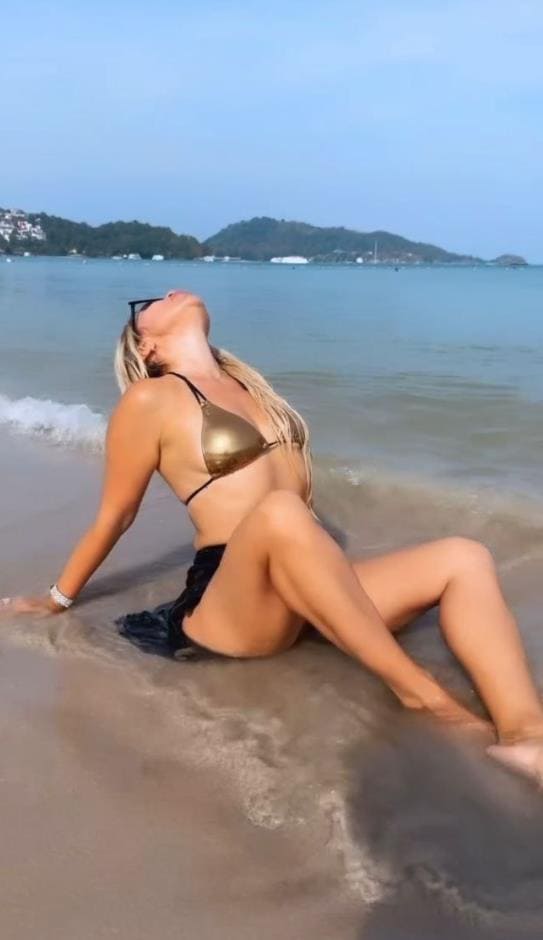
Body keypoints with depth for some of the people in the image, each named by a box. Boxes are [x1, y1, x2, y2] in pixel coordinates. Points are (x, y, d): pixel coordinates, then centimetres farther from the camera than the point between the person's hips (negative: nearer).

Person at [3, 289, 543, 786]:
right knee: (281, 512, -38)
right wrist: (58, 599, 15)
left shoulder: (246, 384, 20)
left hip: (311, 593, 7)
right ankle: (416, 690, -31)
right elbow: (115, 515, 7)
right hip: (230, 607, -7)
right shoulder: (150, 400, -2)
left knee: (464, 559, -11)